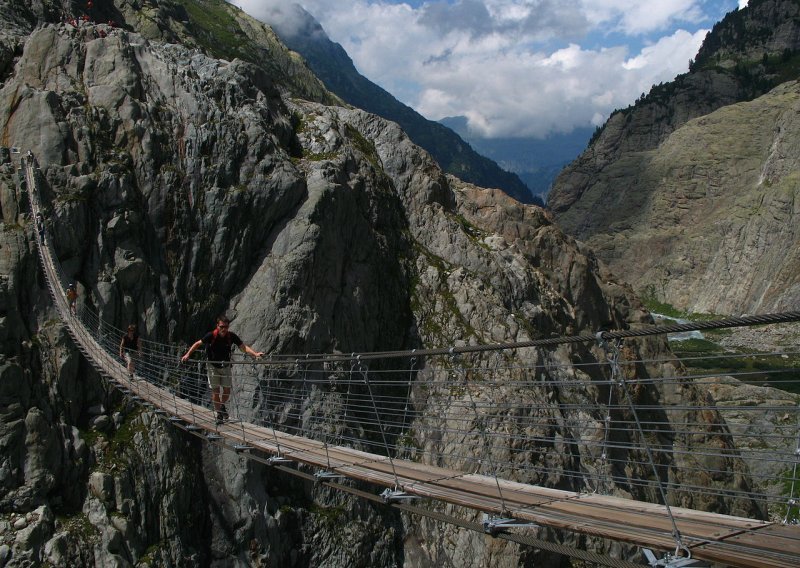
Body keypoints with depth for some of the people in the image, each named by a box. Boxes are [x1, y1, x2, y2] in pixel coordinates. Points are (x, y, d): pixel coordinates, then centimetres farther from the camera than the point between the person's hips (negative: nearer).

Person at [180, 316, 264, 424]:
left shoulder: (232, 336, -14)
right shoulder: (211, 336, -19)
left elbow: (243, 347, -12)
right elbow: (198, 344, -6)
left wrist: (255, 354, -27)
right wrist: (187, 355, -13)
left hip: (226, 366, 2)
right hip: (213, 366, -2)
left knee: (227, 390, 3)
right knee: (215, 391, -2)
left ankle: (222, 405, 34)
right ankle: (219, 414, 13)